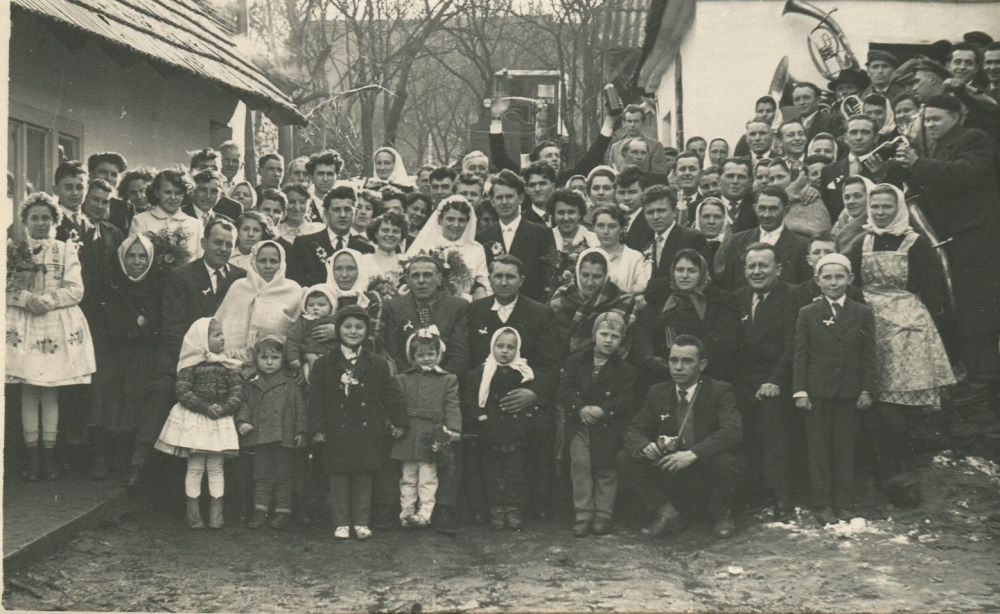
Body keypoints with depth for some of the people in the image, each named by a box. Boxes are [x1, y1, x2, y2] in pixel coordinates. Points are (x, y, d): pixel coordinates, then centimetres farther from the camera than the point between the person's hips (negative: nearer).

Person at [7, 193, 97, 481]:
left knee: (51, 391, 3)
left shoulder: (66, 249, 5)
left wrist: (46, 300, -14)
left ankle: (48, 455, 9)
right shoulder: (13, 250, 7)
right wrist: (26, 298, -16)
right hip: (22, 326, 0)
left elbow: (76, 289, -2)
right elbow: (6, 287, 0)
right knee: (28, 391, 2)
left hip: (57, 324, 0)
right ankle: (31, 455, 9)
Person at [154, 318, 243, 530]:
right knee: (195, 467, 3)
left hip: (220, 420, 3)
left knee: (216, 467, 5)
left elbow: (237, 391, 1)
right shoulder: (191, 365, -5)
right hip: (194, 420, -3)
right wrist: (205, 407, -19)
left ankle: (216, 512, 11)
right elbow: (183, 392, -11)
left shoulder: (227, 365, 6)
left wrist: (224, 408, -16)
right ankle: (193, 512, 11)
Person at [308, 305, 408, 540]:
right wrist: (317, 428, -5)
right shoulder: (324, 364, 1)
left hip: (367, 432, 1)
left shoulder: (377, 365, 4)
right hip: (337, 432, -1)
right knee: (338, 477, 4)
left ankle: (361, 522, 16)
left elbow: (392, 395, 8)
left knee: (364, 477, 6)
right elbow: (316, 398, 0)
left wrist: (399, 422, 5)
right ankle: (341, 523, 13)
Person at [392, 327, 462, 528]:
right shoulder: (402, 379, 10)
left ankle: (424, 512, -1)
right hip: (408, 437, 2)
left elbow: (452, 407, 0)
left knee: (428, 479, -2)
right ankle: (406, 512, 12)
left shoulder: (448, 380, 6)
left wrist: (453, 429, -12)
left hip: (433, 437, -2)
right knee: (408, 478, 8)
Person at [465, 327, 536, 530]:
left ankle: (513, 509, 13)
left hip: (516, 435, 0)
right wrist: (480, 415, -9)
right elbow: (470, 399, 3)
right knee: (493, 474, 6)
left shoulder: (525, 374, 3)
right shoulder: (480, 373, 1)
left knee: (515, 473, 5)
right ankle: (496, 510, 14)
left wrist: (526, 418, -7)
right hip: (491, 435, 0)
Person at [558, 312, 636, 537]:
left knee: (606, 469, 2)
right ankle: (583, 516, 1)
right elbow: (564, 391, -1)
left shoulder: (625, 369, 3)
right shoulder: (575, 362, 7)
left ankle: (603, 516, 11)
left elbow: (625, 400, -6)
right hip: (579, 424, 1)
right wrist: (581, 408, -18)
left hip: (608, 427, -1)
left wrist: (602, 411, -21)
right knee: (579, 464, -5)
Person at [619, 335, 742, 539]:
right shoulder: (658, 393, 5)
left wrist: (693, 454, -36)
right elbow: (634, 430, 3)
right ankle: (666, 513, -2)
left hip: (705, 471, -3)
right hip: (668, 471, 3)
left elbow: (733, 431, -23)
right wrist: (645, 445, -24)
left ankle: (722, 515, -2)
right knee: (626, 459, -16)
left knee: (725, 461, -35)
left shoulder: (720, 391, -7)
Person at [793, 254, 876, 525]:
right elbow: (800, 355, 0)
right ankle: (822, 505, 10)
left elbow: (868, 356, 5)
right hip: (817, 391, 0)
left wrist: (867, 390, -1)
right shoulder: (807, 314, 2)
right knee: (818, 449, 3)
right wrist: (799, 391, -6)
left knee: (845, 449, 6)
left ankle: (844, 504, 15)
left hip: (849, 392, 0)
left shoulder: (863, 314, 4)